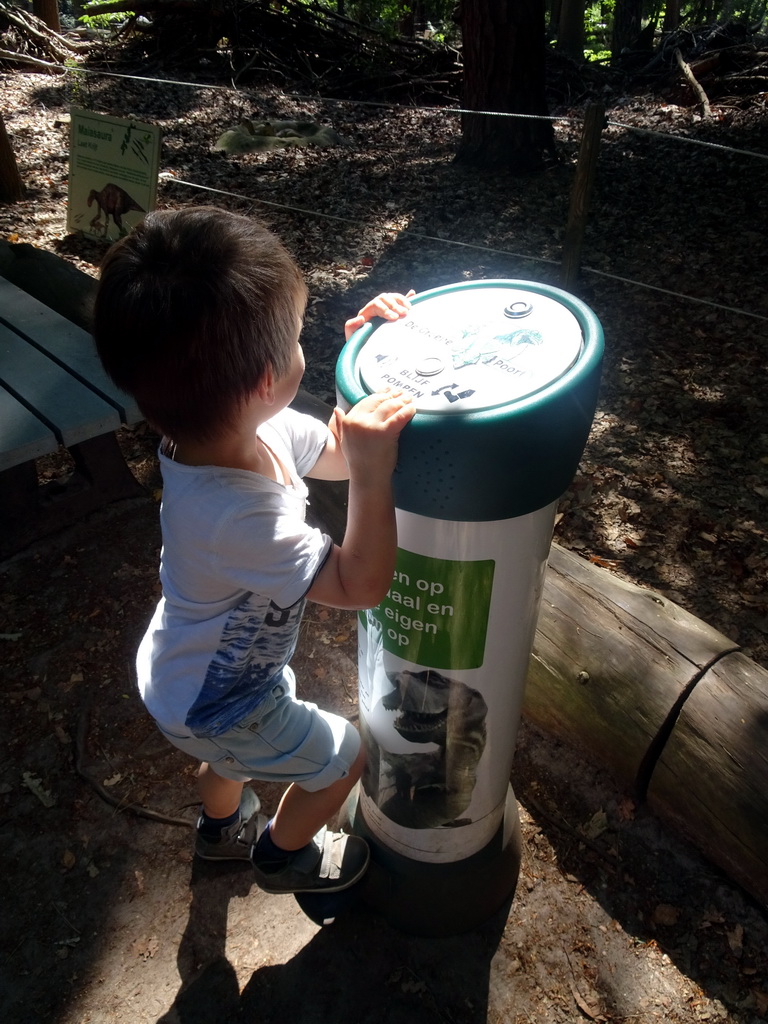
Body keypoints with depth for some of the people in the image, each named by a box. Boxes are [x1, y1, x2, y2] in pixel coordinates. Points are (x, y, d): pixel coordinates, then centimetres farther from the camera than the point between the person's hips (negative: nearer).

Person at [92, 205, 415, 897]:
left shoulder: (253, 428, -22)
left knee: (234, 752, 36)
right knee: (341, 756, 15)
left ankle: (223, 827, 67)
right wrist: (374, 472, -43)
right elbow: (361, 585, -35)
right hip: (213, 703, -7)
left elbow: (334, 451, -5)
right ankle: (284, 854, 43)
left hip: (197, 664, 8)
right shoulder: (238, 518, -45)